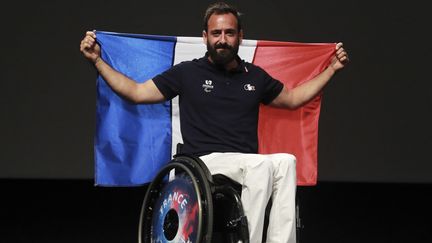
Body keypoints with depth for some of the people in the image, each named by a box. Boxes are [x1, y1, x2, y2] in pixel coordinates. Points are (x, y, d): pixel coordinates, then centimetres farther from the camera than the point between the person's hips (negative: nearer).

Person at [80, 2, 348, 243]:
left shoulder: (255, 76, 17)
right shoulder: (187, 73, 8)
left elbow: (292, 98, 33)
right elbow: (136, 92, 11)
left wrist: (332, 69, 29)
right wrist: (97, 60, 5)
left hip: (248, 166, 4)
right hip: (204, 162, -4)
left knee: (286, 161, -31)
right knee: (262, 164, -35)